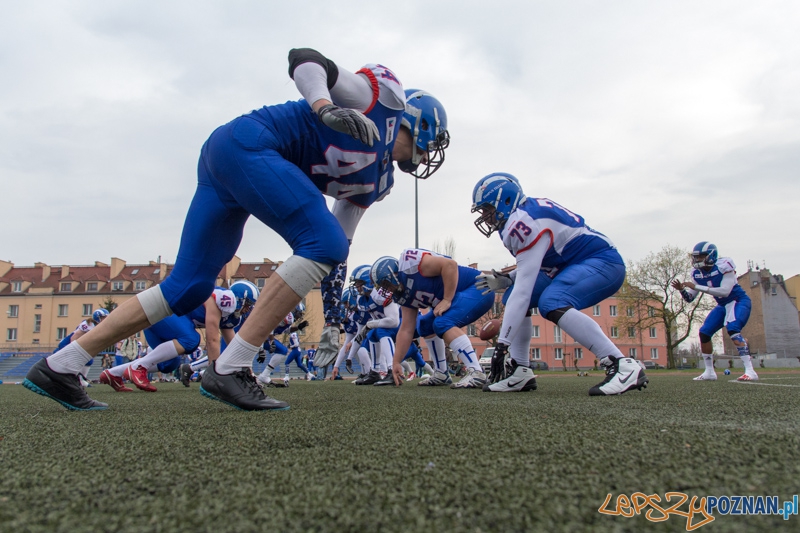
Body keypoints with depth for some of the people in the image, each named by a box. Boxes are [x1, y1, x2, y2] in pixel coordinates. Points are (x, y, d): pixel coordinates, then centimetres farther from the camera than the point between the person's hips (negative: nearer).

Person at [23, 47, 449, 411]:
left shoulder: (377, 180, 23)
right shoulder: (385, 95, 4)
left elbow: (339, 247, 21)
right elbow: (305, 60, -7)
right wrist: (327, 109, -26)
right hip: (247, 142, -9)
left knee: (188, 287, 5)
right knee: (322, 243, -17)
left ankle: (59, 366, 13)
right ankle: (230, 369, -20)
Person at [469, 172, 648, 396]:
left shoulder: (526, 224, -24)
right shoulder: (526, 213, 5)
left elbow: (524, 289, -28)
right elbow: (534, 265, 18)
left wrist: (502, 344, -27)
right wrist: (506, 280, 1)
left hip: (603, 261, -10)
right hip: (574, 264, 10)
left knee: (551, 302, -34)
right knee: (512, 299, 2)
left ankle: (623, 367, -28)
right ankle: (521, 372, 2)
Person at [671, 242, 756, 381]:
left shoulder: (724, 266, -23)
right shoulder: (698, 273, -3)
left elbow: (725, 291, -34)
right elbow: (690, 298, 1)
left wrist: (697, 287, -35)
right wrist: (682, 289, -21)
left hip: (739, 301, -7)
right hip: (723, 305, 8)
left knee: (732, 329, -31)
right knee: (704, 332, -1)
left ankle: (750, 371, -29)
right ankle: (709, 372, 11)